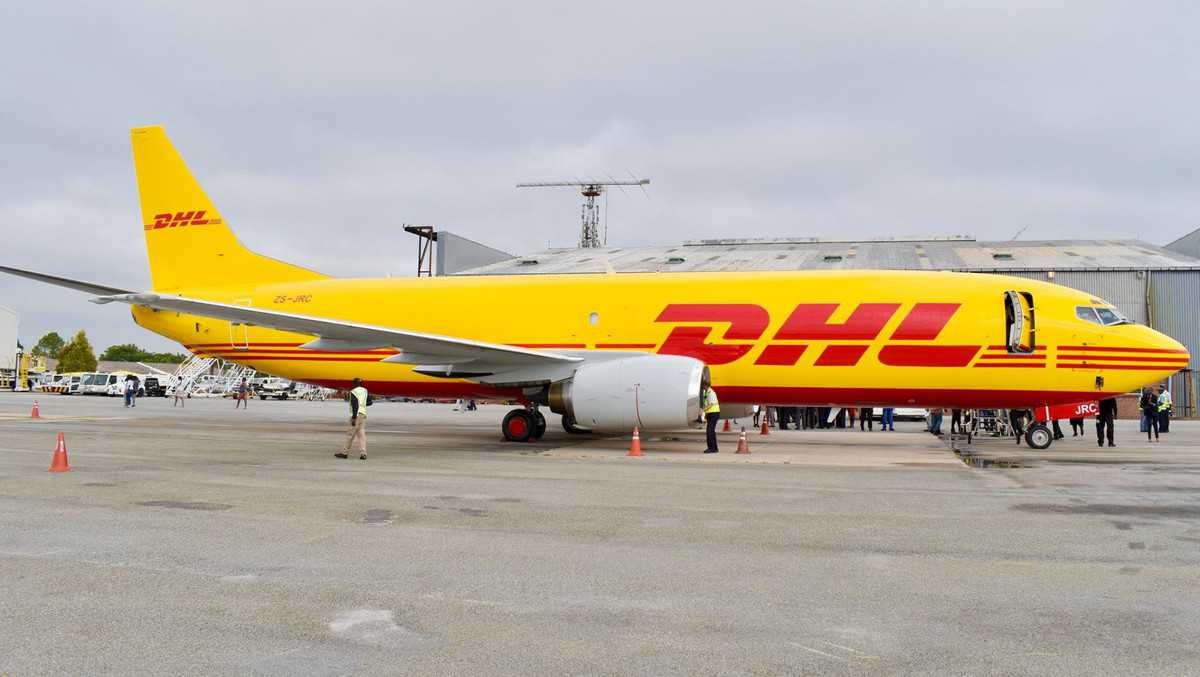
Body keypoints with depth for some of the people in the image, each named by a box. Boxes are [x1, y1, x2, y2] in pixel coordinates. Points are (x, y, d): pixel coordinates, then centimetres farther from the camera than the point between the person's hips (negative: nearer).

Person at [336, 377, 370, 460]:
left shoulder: (353, 392, -8)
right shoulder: (365, 391, 12)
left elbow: (355, 405, -16)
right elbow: (369, 402, 16)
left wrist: (354, 418, -18)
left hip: (357, 414, -6)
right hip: (363, 414, 6)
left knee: (350, 434, 1)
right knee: (361, 434, 2)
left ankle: (345, 453, 8)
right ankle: (363, 454, -8)